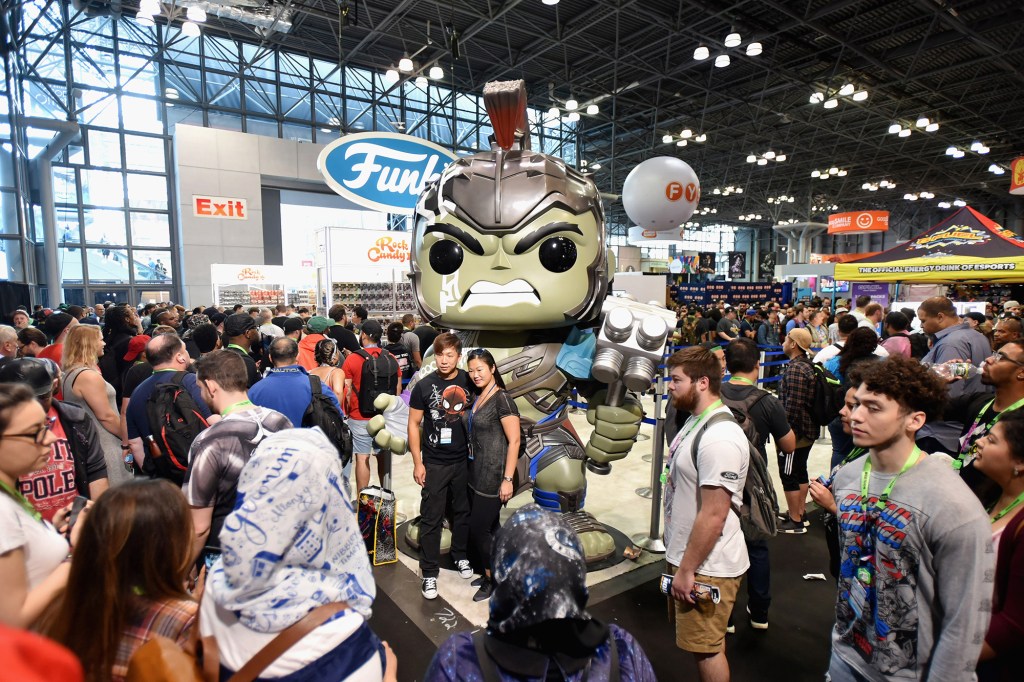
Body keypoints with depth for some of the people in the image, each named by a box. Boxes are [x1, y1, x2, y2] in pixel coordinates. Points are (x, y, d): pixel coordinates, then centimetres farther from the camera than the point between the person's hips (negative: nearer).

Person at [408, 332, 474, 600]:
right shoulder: (424, 386, -10)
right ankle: (429, 573, 18)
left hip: (464, 460, 3)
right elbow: (413, 424, -4)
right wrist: (417, 463, -7)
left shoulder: (468, 381, -4)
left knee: (463, 511, 17)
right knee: (431, 519, 5)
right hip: (434, 463, -2)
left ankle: (460, 556, 38)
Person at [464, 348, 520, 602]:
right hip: (476, 473, 7)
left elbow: (514, 440, -18)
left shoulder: (502, 399, -16)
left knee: (478, 529, 0)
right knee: (489, 526, 17)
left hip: (493, 476, -7)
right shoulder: (476, 398, 8)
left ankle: (492, 579, 20)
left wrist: (508, 479, -19)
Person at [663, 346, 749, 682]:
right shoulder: (696, 420, 4)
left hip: (706, 566, -9)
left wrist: (687, 570, -19)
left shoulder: (719, 438, -27)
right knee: (705, 643, 25)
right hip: (686, 555, 9)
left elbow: (714, 515, -27)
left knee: (707, 648, 10)